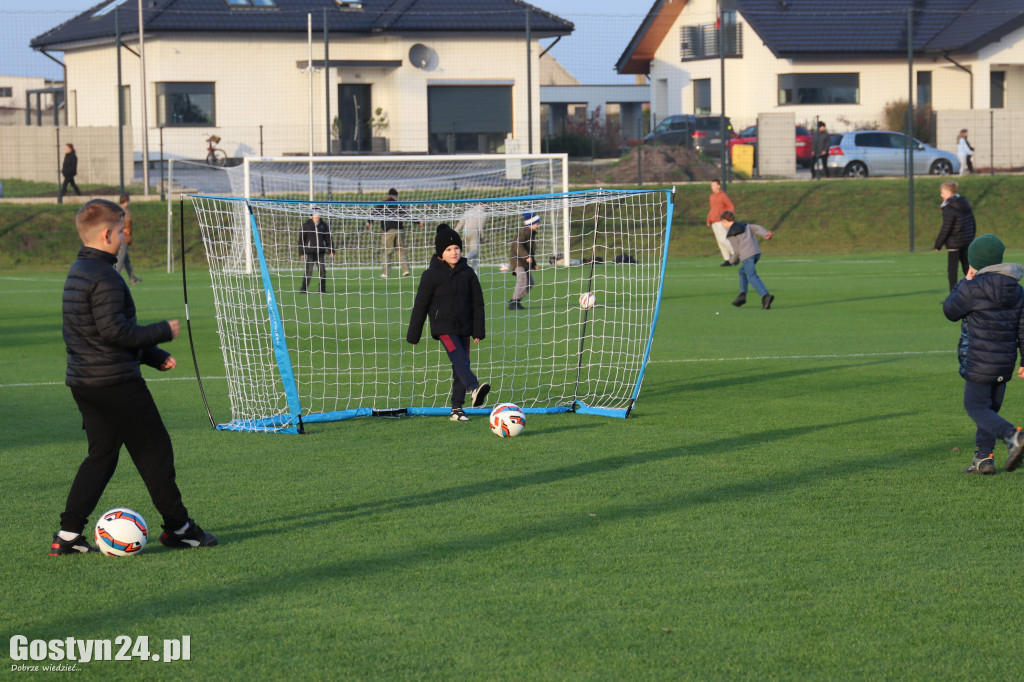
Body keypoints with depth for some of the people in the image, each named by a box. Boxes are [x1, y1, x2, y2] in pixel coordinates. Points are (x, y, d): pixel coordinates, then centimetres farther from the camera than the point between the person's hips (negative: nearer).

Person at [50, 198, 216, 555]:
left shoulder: (78, 272, 15)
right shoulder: (104, 277, -18)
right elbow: (116, 331, -23)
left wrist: (154, 355, 20)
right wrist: (163, 331, -11)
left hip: (83, 380, 10)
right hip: (116, 382, -10)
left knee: (101, 454, 12)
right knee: (155, 449, 2)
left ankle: (68, 534, 4)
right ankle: (177, 527, 11)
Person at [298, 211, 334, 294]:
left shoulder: (324, 225, 9)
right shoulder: (306, 225, 1)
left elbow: (328, 239, 15)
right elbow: (301, 239, 4)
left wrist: (331, 251, 8)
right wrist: (301, 252, 0)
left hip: (320, 252, 3)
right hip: (310, 252, -3)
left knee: (322, 270, -1)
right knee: (309, 271, -11)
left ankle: (322, 289, 9)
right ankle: (303, 289, -5)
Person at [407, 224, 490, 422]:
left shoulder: (468, 273, 7)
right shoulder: (431, 275, -3)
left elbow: (477, 303, 13)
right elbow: (420, 305, 1)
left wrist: (478, 331, 8)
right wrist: (413, 335, 2)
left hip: (463, 327, 5)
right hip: (443, 326, -5)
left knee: (461, 366, 3)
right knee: (459, 358, -24)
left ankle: (457, 409, 9)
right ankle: (474, 388, -47)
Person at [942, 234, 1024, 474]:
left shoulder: (972, 288, -15)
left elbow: (950, 311, 0)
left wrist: (964, 282, 8)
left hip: (979, 363, -7)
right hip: (1005, 363, 7)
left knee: (976, 408, -1)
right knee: (990, 408, 16)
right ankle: (984, 458, 16)